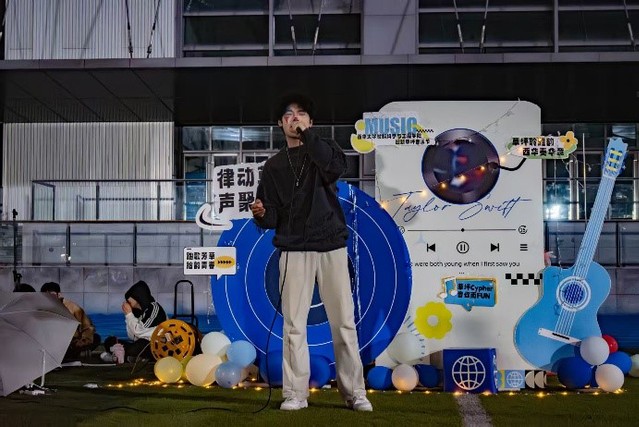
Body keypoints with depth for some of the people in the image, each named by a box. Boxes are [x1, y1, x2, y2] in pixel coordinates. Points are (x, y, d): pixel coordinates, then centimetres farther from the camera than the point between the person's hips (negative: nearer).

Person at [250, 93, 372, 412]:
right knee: (294, 325, -1)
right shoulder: (273, 166, 12)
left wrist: (308, 134, -13)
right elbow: (272, 218, 8)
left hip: (332, 247, -1)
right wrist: (261, 213, -15)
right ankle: (295, 394, 5)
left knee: (344, 322, 0)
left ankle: (354, 392, 6)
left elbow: (336, 168, -17)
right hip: (294, 251, 1)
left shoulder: (324, 149, 9)